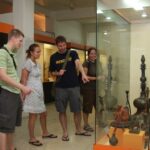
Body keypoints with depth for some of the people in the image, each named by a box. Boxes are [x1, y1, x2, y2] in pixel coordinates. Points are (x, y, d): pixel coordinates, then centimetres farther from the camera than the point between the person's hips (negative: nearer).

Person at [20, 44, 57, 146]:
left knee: (43, 113, 16)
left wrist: (40, 91, 16)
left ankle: (45, 133, 33)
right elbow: (23, 80, -15)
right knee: (33, 115, -1)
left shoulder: (37, 63, 13)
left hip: (39, 92, 9)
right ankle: (32, 138, 12)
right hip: (32, 92, -9)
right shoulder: (29, 63, -12)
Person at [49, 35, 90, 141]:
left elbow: (78, 63, -20)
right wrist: (58, 73, -12)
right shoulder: (54, 57, 4)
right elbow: (51, 72, 11)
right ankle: (65, 132, 20)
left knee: (77, 110, 7)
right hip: (60, 88, 1)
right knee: (62, 111, 6)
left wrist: (83, 74, -39)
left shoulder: (72, 53, 0)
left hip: (74, 86, -1)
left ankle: (78, 130, 27)